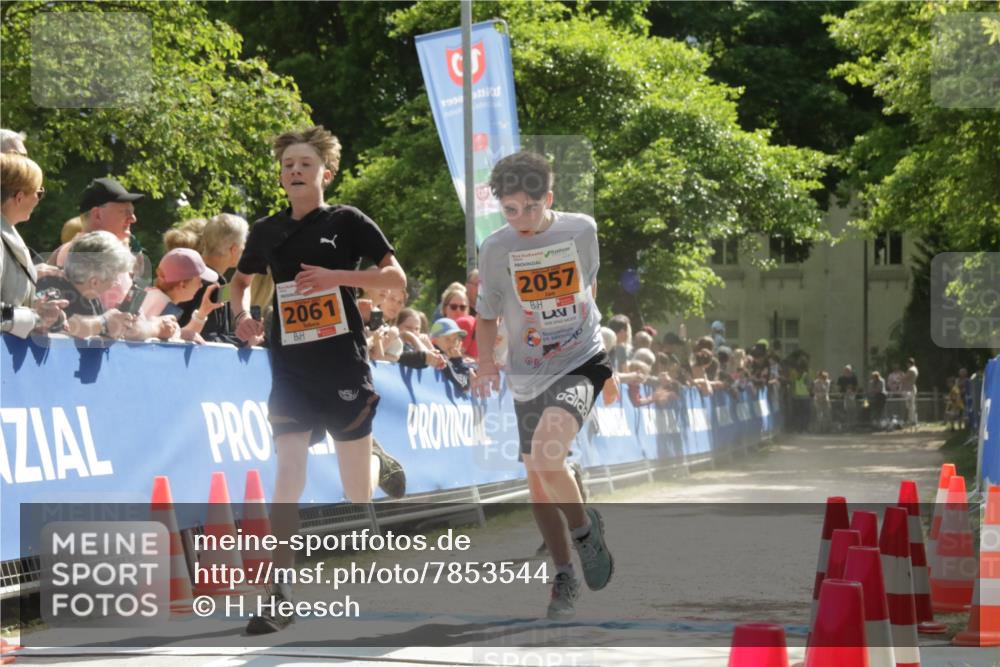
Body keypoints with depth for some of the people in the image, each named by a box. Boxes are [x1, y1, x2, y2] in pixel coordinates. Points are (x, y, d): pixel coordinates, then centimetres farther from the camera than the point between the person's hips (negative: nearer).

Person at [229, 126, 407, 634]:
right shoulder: (267, 231, 8)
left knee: (358, 493, 5)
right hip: (290, 368, 2)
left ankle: (379, 462, 44)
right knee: (288, 471, -12)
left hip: (344, 367, -2)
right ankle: (279, 596, -12)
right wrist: (241, 313, 2)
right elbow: (242, 279, 24)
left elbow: (396, 278, -5)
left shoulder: (347, 222, -2)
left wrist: (335, 276, -19)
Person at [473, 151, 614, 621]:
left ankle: (585, 529, 1)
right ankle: (565, 577, 25)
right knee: (537, 478, 8)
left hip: (581, 362, -3)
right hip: (528, 375, 3)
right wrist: (485, 364, -5)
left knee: (546, 458, -27)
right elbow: (487, 315, 6)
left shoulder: (581, 229, -5)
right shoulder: (495, 248, -5)